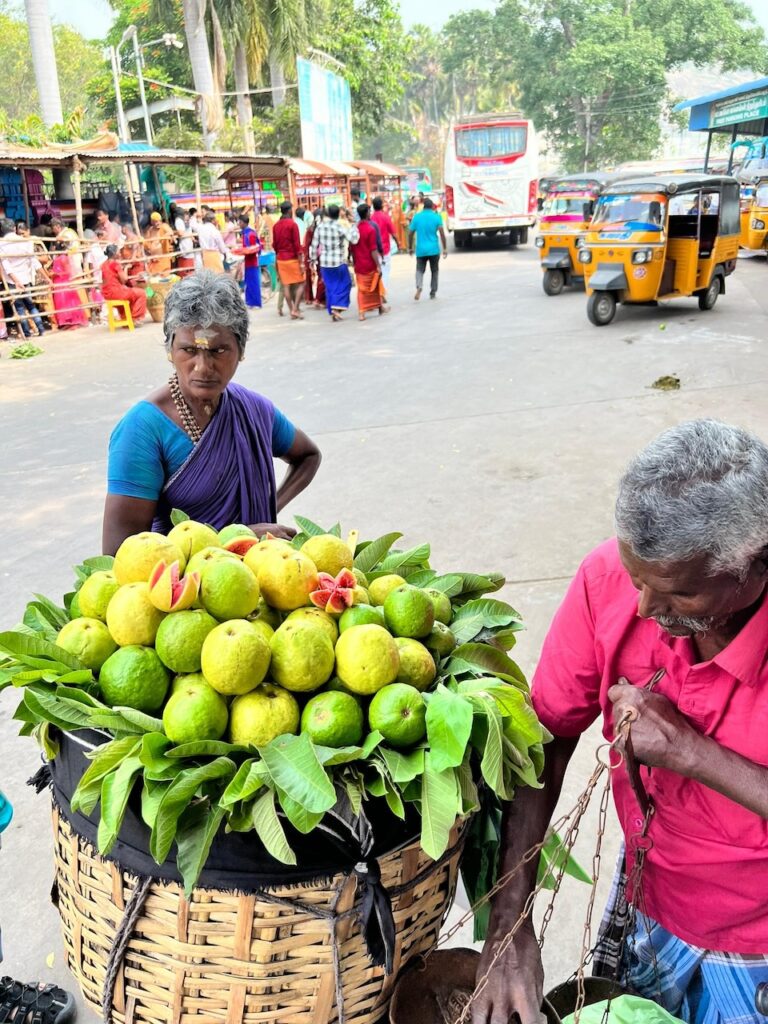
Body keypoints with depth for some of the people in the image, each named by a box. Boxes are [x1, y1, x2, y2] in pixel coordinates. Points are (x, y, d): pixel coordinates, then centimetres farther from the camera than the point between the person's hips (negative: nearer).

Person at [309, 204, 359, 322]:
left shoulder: (320, 225, 0)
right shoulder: (340, 226, -13)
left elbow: (314, 244, 5)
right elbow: (353, 239, -17)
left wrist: (313, 258, 16)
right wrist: (353, 226, -2)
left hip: (324, 262, 4)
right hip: (339, 261, -4)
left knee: (329, 287, 12)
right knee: (344, 284, 10)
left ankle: (332, 312, 13)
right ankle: (336, 307, -4)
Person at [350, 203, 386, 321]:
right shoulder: (371, 229, -15)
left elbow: (351, 248, 7)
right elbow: (373, 250, -17)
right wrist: (378, 265, -12)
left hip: (358, 265, 4)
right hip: (370, 265, -4)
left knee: (361, 288, 8)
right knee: (375, 287, 14)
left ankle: (361, 312, 0)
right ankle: (380, 307, 30)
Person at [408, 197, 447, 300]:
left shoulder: (416, 216, 2)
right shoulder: (436, 216, -3)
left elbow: (410, 234, 4)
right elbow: (441, 233, -11)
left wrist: (410, 248, 16)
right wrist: (445, 248, -5)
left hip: (421, 249, 1)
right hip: (434, 249, -1)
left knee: (420, 270, 11)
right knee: (434, 271, 15)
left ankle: (419, 287, -18)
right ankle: (433, 293, 16)